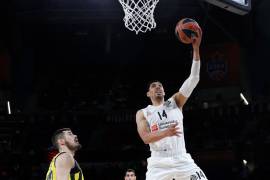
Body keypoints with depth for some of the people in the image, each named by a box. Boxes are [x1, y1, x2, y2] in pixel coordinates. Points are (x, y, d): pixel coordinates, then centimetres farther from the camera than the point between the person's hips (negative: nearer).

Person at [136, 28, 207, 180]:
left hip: (181, 160, 1)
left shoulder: (175, 102, 12)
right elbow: (146, 138, -7)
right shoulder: (142, 113, 10)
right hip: (159, 163, -1)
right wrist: (166, 133, -26)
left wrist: (196, 48, -8)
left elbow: (194, 79, 2)